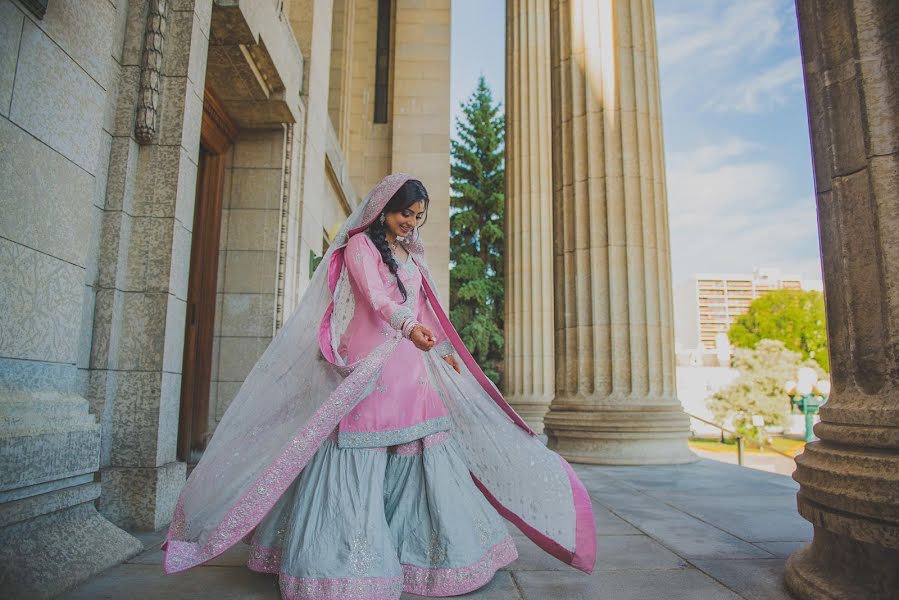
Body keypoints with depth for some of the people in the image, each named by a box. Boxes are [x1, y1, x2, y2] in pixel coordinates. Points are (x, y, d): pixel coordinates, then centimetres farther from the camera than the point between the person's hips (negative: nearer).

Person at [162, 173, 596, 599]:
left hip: (411, 367, 7)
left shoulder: (410, 255, 22)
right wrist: (408, 327, -36)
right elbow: (375, 296, -19)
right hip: (369, 364, -7)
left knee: (424, 457, 2)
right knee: (362, 461, -7)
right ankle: (349, 563, 2)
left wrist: (442, 350, 26)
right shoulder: (360, 244, -1)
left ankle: (430, 552, 12)